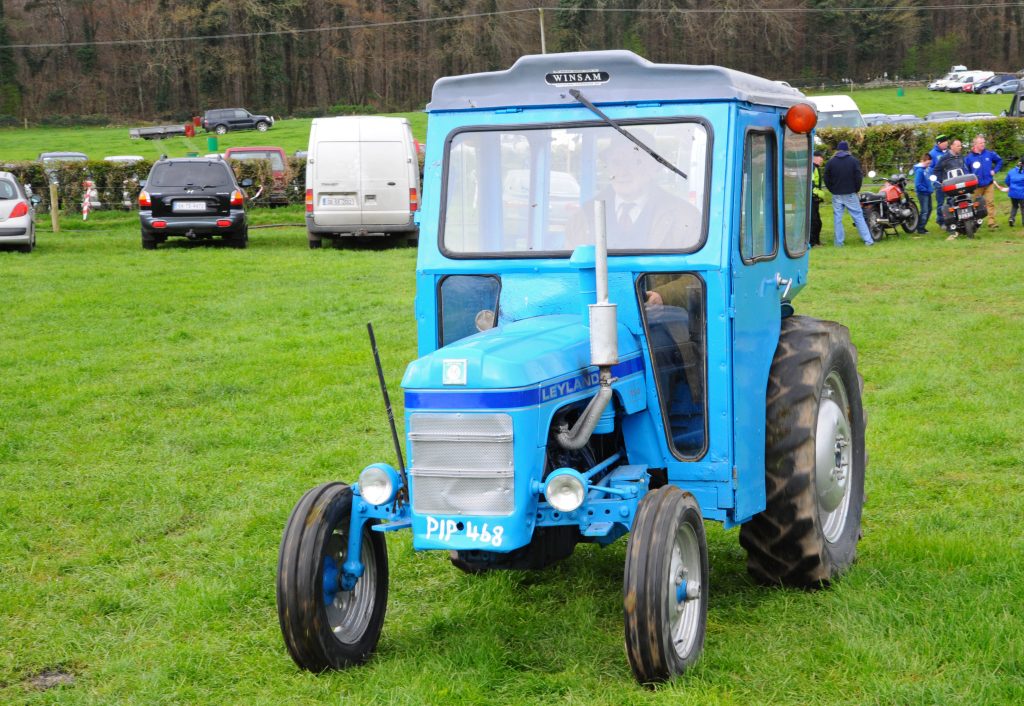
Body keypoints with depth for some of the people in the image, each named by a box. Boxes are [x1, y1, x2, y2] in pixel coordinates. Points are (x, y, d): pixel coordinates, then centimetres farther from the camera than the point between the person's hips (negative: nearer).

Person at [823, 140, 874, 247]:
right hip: (850, 194, -1)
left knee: (838, 218, 6)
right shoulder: (853, 161, -3)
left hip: (836, 195, 1)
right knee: (858, 216, 2)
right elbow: (859, 177, -5)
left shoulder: (831, 162, 2)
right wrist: (856, 189, 9)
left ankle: (839, 242, 4)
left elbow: (826, 179, 3)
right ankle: (868, 240, -1)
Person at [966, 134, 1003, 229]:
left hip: (989, 183, 1)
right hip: (977, 185, -1)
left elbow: (999, 160, 17)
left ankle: (992, 222, -7)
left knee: (990, 203, -7)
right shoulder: (969, 157, -4)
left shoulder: (989, 154, 1)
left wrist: (995, 170, 6)